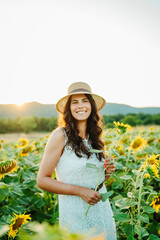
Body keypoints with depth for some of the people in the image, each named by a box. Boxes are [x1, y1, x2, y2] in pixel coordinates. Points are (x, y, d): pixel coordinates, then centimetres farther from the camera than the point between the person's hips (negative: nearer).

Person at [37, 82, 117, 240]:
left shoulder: (94, 136, 5)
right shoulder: (60, 135, -12)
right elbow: (42, 180, -13)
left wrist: (107, 173, -4)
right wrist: (80, 191, -19)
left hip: (103, 210, 6)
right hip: (75, 213, -5)